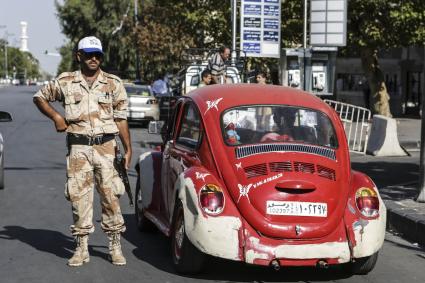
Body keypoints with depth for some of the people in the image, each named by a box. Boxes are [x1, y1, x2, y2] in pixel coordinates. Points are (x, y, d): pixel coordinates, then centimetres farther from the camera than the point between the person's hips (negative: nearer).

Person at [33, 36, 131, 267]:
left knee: (110, 195, -1)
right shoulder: (65, 82, 5)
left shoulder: (113, 84, 5)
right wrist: (56, 117, 3)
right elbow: (40, 97, 19)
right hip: (78, 147, 1)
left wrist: (128, 149, 0)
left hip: (106, 146, 0)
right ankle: (81, 247, 9)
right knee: (79, 196, 1)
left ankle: (115, 245, 8)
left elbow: (121, 119, 5)